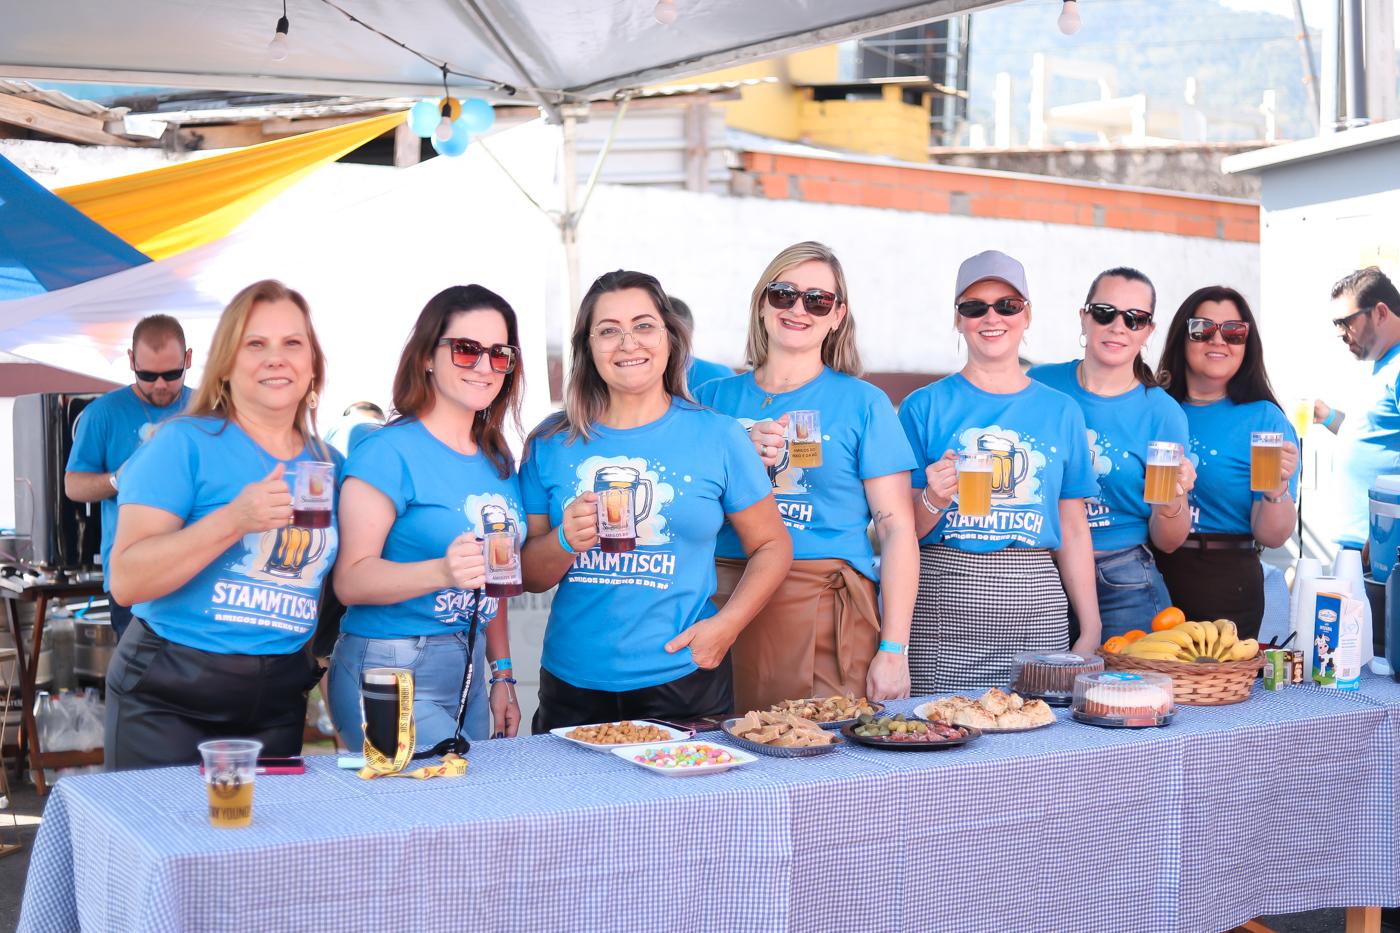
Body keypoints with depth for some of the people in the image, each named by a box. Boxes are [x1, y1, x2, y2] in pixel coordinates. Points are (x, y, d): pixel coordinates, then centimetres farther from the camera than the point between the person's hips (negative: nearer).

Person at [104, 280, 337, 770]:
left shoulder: (328, 464, 7)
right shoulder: (184, 444, -8)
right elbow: (126, 582, -16)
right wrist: (233, 520, -26)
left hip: (278, 701, 5)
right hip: (168, 698, -5)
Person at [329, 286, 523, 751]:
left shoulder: (499, 462, 10)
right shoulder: (389, 453, -12)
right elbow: (350, 580, -19)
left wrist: (502, 674, 16)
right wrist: (442, 572, -33)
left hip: (468, 674, 7)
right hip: (391, 676, -7)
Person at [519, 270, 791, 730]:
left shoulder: (717, 436, 0)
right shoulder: (551, 444, 3)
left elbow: (772, 546, 5)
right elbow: (528, 576, 6)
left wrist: (726, 624, -9)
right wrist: (566, 542, -14)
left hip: (683, 680, -1)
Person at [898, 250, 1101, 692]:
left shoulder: (1061, 411, 11)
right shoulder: (925, 406, 4)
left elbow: (1073, 531, 12)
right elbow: (902, 530, 5)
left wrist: (1091, 628, 7)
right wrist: (932, 501, -16)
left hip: (1036, 603, 2)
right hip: (942, 602, -2)